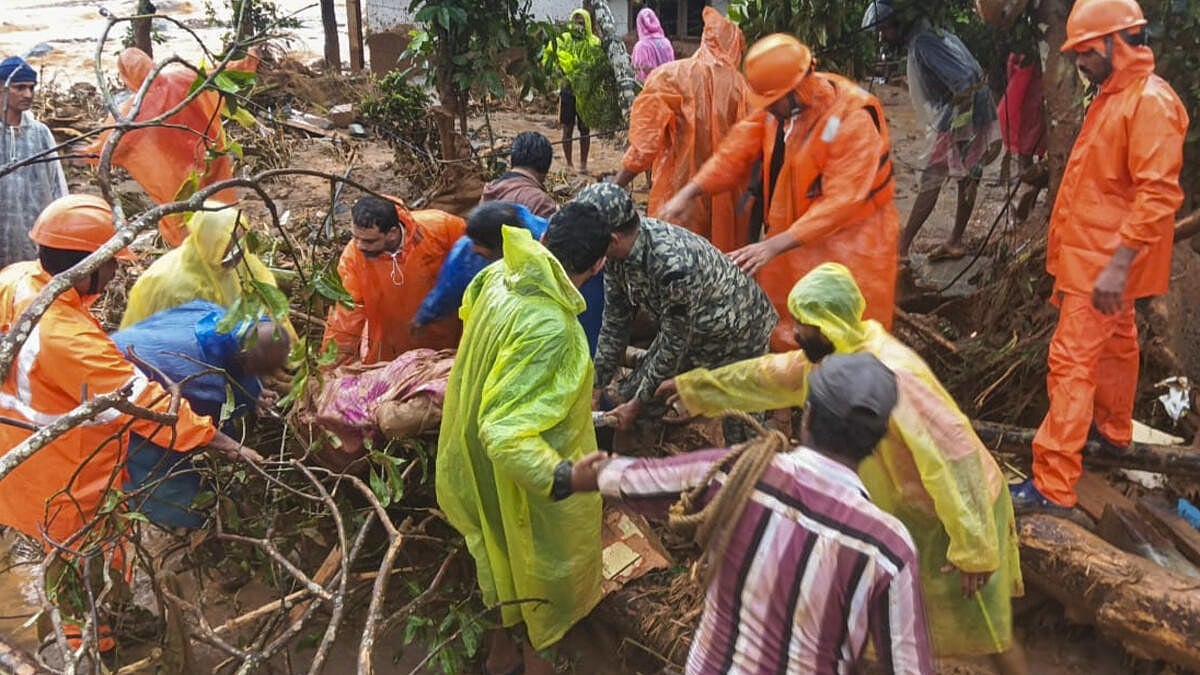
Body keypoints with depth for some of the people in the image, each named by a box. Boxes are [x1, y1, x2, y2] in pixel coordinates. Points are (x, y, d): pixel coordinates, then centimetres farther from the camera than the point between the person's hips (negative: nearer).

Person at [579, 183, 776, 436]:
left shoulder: (674, 264, -40)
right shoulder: (617, 252, -17)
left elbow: (674, 344, -28)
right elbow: (615, 323, -5)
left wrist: (636, 404, -18)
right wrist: (595, 388, -2)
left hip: (738, 332, -7)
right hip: (683, 330, 7)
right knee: (631, 394, 8)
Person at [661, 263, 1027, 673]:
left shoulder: (892, 376, -34)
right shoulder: (831, 357, -5)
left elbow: (954, 454, -34)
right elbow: (770, 376, 11)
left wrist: (972, 548, -30)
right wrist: (693, 386, 19)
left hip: (956, 512, -8)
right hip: (905, 505, 8)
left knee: (985, 632, 7)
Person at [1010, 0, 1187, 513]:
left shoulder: (1151, 101, -19)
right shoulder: (1113, 95, 11)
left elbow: (1157, 195, -26)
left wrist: (1118, 264, -29)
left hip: (1106, 261, -10)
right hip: (1092, 254, 10)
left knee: (1072, 361, -12)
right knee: (1114, 344, 24)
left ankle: (1053, 485, -10)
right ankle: (1113, 429, 43)